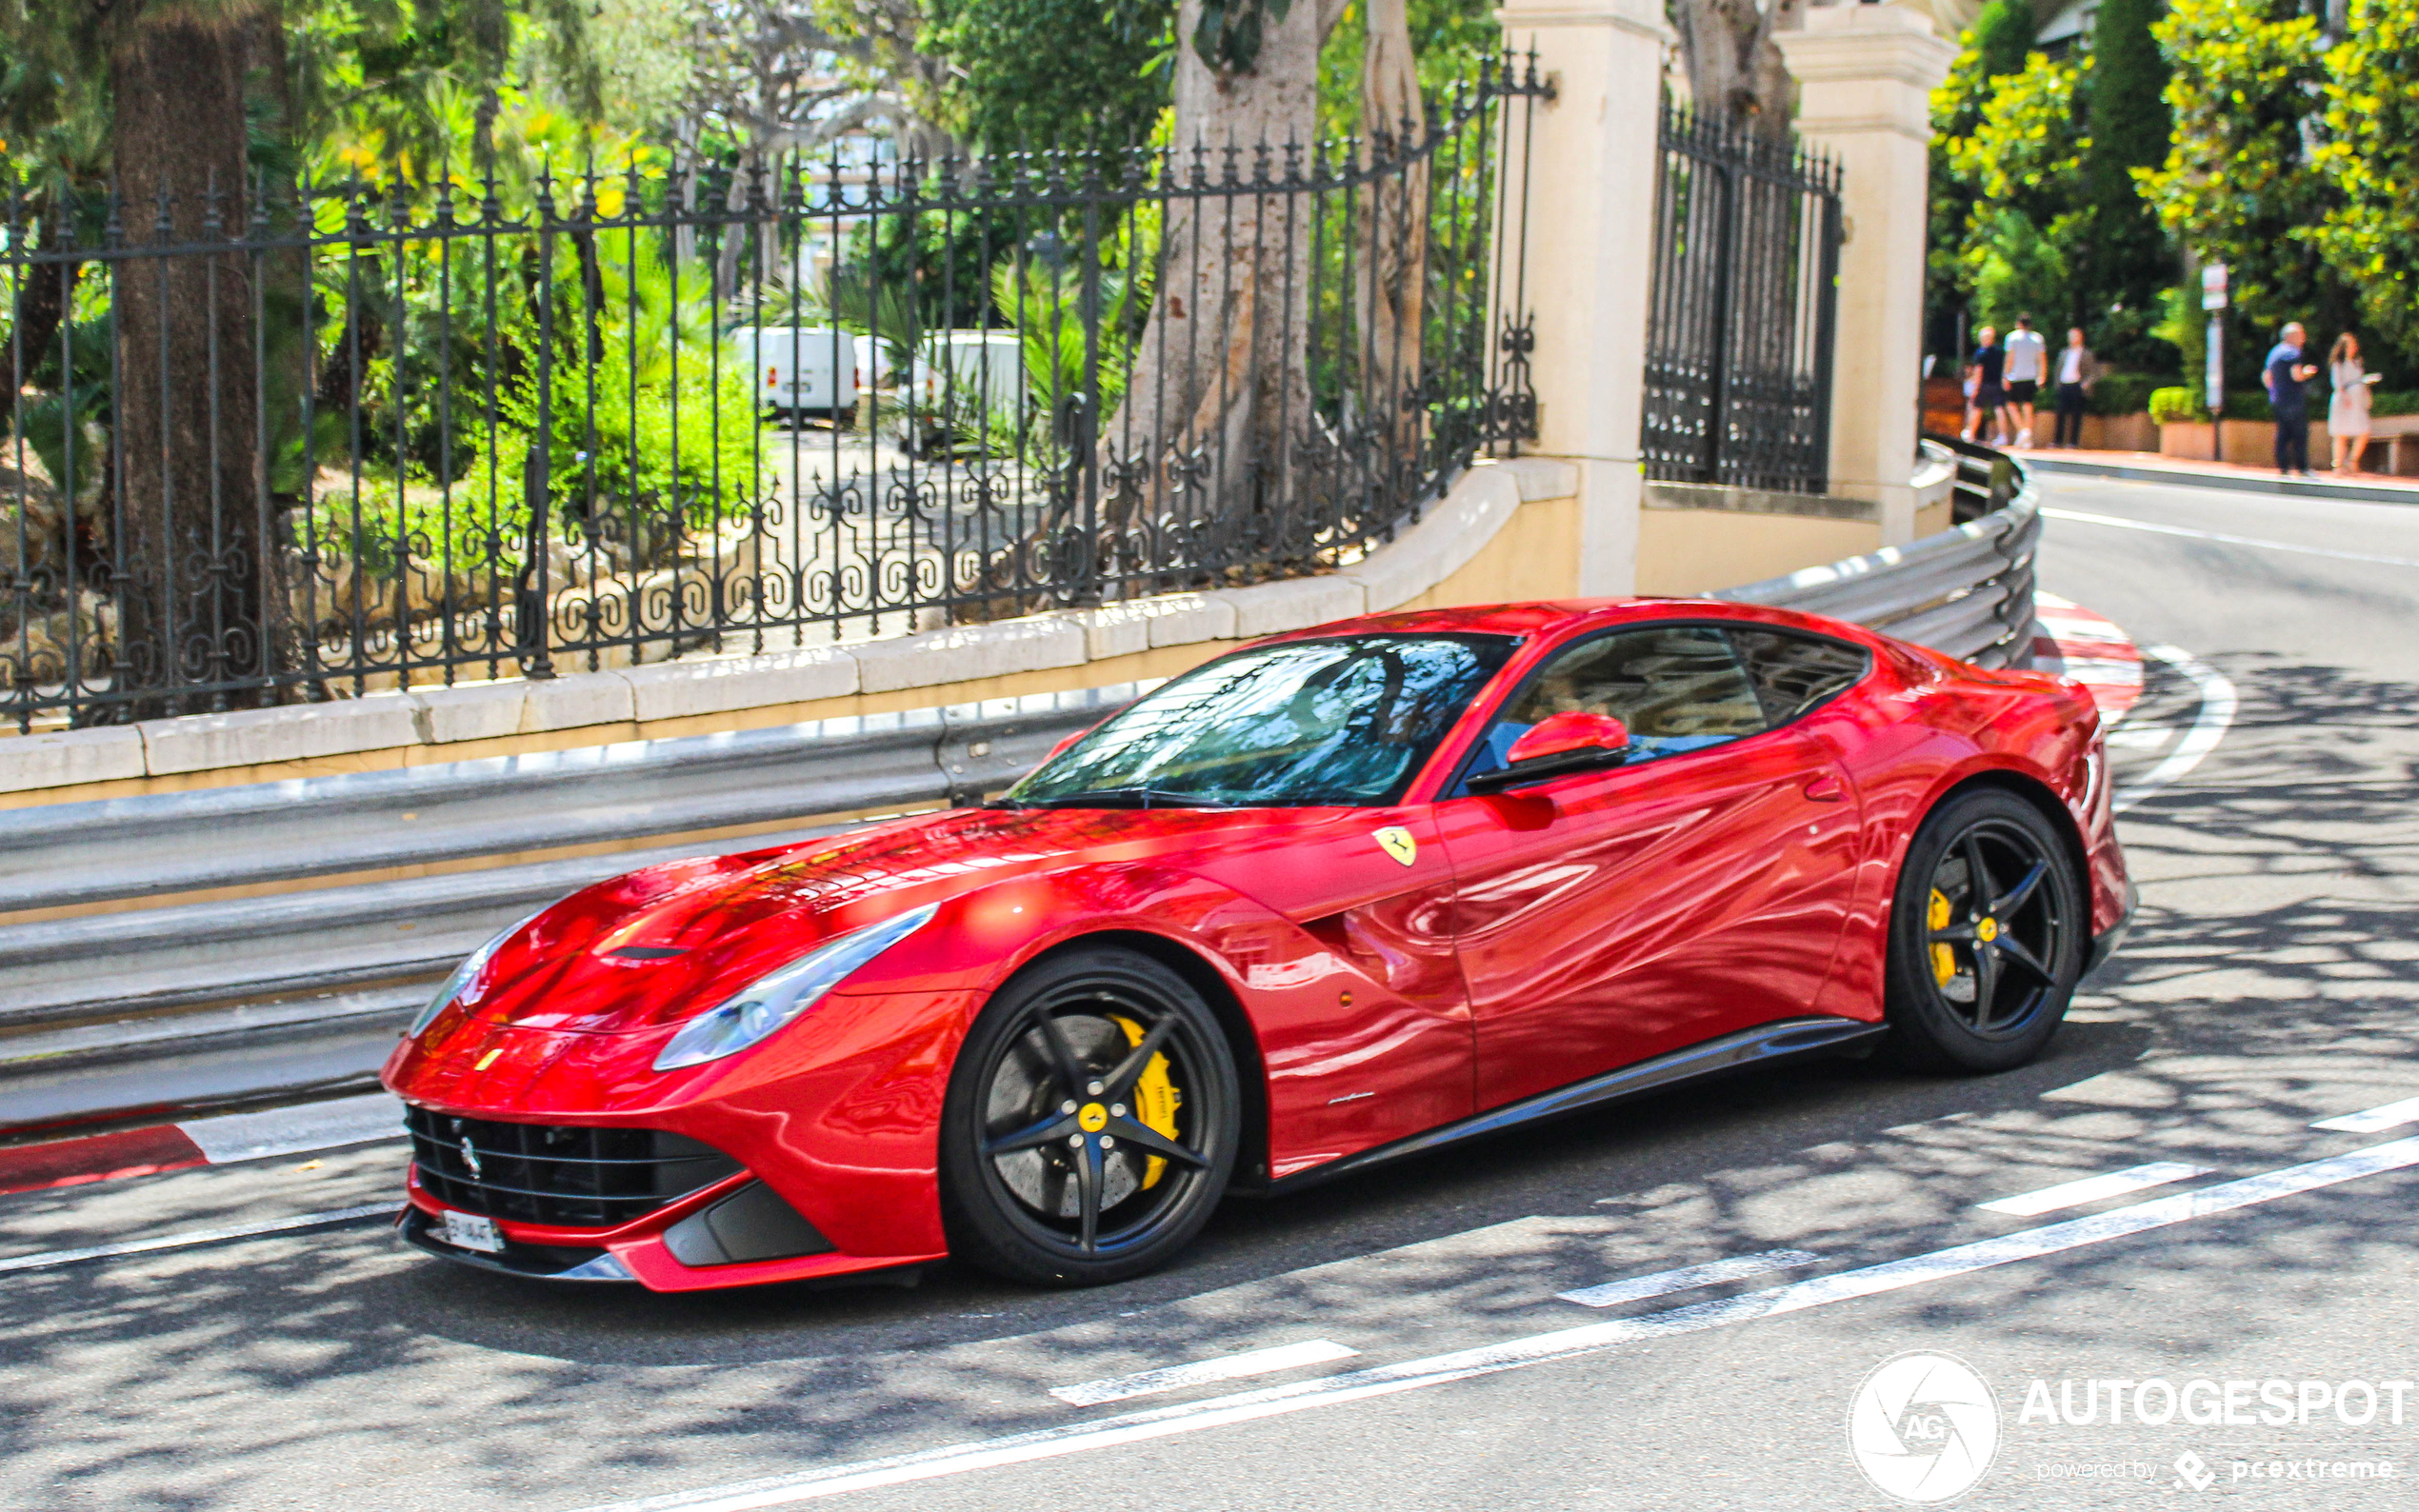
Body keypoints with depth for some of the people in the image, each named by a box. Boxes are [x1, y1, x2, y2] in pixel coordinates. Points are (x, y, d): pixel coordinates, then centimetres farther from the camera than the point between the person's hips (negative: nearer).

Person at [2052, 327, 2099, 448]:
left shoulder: (2086, 354, 2)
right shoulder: (2064, 352, 16)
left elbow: (2094, 372, 1)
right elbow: (2058, 370, 19)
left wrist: (2086, 383, -12)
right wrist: (2057, 385, 8)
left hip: (2077, 387, -4)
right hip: (2063, 386, 4)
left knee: (2076, 415, -2)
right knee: (2061, 413, -1)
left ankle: (2074, 441, 2)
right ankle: (2058, 440, 3)